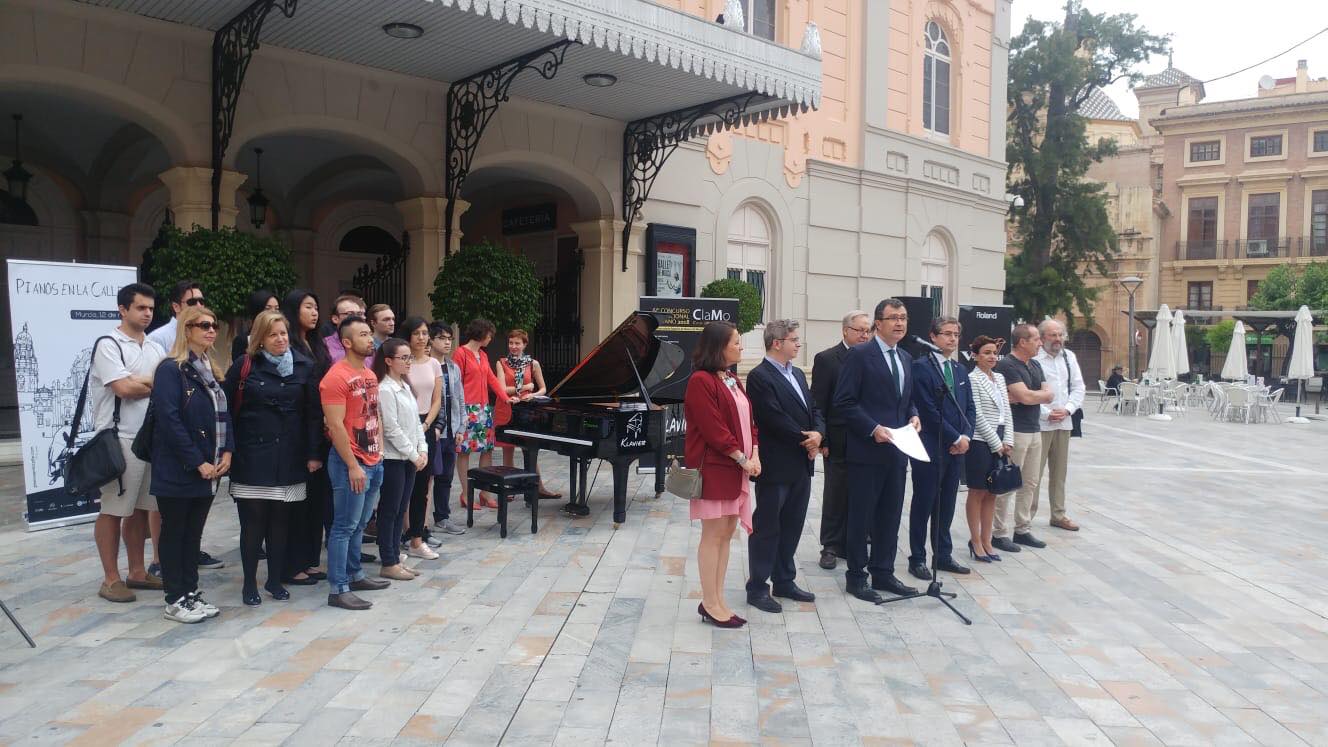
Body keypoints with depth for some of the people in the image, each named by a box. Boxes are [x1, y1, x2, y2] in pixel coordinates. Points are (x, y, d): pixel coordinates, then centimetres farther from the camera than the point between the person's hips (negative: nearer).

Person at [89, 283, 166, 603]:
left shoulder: (155, 348, 14)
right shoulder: (108, 345, -7)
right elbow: (124, 388, -17)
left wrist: (139, 382, -7)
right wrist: (157, 384, -2)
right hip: (119, 440, -6)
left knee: (141, 508, 13)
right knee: (114, 510, 1)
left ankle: (137, 572, 22)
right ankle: (111, 579, 9)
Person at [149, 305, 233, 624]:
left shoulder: (212, 371, 14)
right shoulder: (171, 369, -11)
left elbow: (224, 414, 15)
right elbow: (169, 420, -18)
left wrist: (227, 452, -1)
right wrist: (198, 462, -18)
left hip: (209, 470, 7)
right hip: (178, 469, -7)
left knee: (194, 533, 14)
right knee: (174, 533, 4)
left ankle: (191, 593, 22)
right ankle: (175, 601, 12)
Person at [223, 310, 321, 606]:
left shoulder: (304, 366, 4)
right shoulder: (244, 366, 1)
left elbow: (313, 413, 3)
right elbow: (227, 409, 1)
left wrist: (314, 454, -1)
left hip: (289, 457, 2)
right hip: (251, 456, -1)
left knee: (280, 521, 8)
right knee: (253, 522, 2)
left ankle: (275, 580, 21)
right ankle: (249, 584, 14)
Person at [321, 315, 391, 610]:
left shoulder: (370, 375, 13)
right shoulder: (337, 377, -14)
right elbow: (335, 425, -18)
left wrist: (379, 451, 13)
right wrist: (352, 466, -19)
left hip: (374, 461, 8)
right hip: (351, 463, -8)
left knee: (359, 524, 16)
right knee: (344, 526, -3)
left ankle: (354, 575, 28)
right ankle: (338, 590, 3)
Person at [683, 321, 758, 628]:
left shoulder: (733, 381, 15)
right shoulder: (701, 381, -13)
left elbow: (748, 420, 13)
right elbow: (713, 429, -18)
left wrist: (754, 455, -1)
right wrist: (742, 458, -15)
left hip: (737, 468, 9)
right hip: (713, 467, -9)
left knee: (727, 533, 10)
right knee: (713, 534, -3)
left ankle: (717, 600, 18)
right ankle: (710, 604, 6)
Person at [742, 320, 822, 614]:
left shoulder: (797, 374, 15)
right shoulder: (759, 377, -13)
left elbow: (814, 410, 14)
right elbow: (775, 419, -20)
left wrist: (818, 434, -6)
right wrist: (805, 440, -12)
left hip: (802, 465, 8)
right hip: (776, 467, -8)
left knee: (792, 526, 15)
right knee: (766, 528, 1)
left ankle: (784, 581, 27)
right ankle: (757, 588, 10)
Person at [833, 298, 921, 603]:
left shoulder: (906, 358, 14)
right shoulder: (860, 355, -8)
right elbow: (844, 402, -12)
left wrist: (913, 416, 1)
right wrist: (874, 429, -19)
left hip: (897, 450, 7)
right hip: (867, 449, -7)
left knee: (891, 515, 13)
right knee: (861, 515, 3)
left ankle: (883, 573, 24)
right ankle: (857, 576, 13)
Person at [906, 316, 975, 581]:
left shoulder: (960, 370, 15)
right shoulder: (921, 367, -10)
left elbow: (969, 408, 13)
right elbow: (929, 411, -16)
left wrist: (966, 436, -3)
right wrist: (956, 438, -13)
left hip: (956, 449, 7)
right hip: (930, 449, -7)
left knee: (947, 506, 14)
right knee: (923, 505, 3)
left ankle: (944, 556, 24)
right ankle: (917, 559, 12)